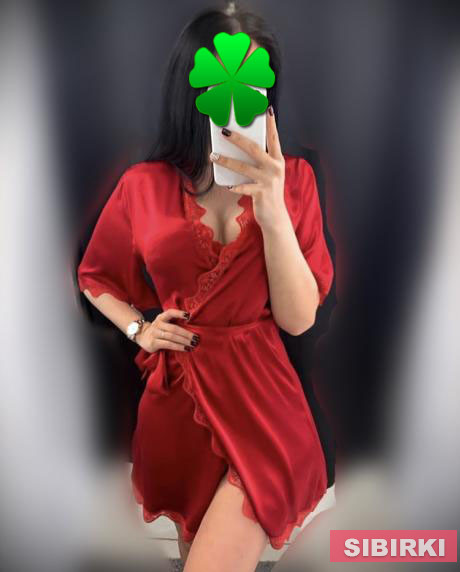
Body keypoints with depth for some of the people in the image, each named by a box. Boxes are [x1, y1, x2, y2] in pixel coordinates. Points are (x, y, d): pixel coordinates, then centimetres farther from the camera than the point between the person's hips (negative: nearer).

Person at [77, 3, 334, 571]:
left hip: (260, 398, -1)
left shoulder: (292, 178, -4)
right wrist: (138, 329, -3)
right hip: (175, 396, 2)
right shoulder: (143, 184, -3)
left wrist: (273, 210, -22)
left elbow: (299, 318, -11)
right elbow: (95, 277, 14)